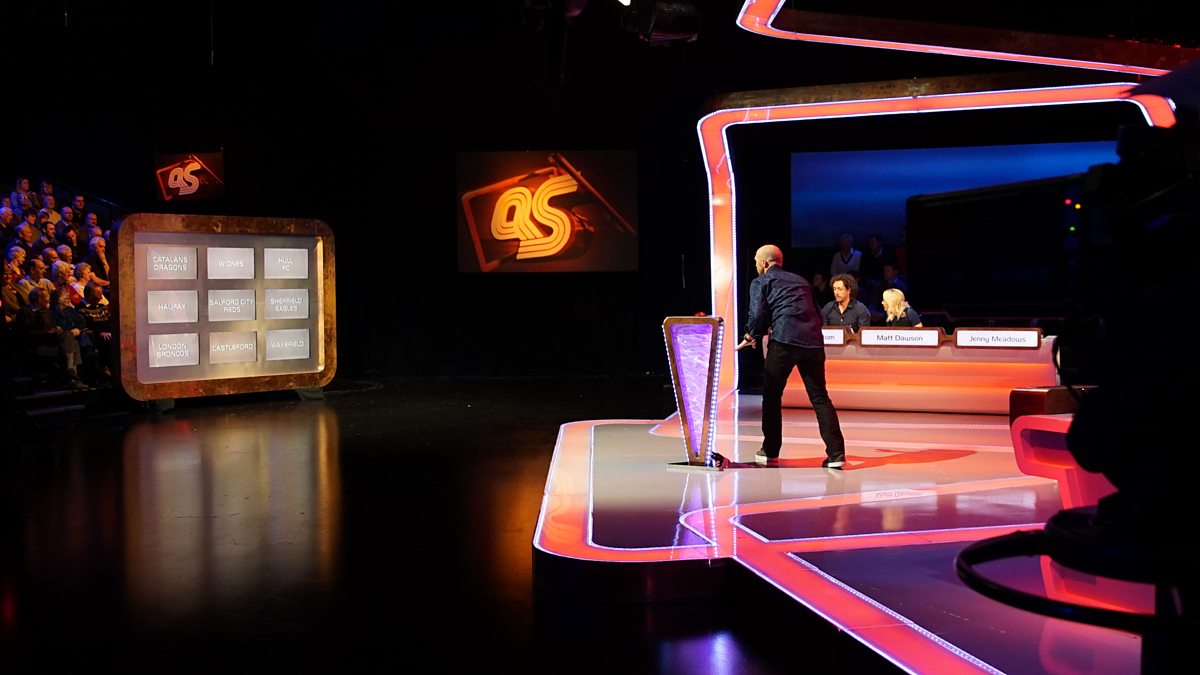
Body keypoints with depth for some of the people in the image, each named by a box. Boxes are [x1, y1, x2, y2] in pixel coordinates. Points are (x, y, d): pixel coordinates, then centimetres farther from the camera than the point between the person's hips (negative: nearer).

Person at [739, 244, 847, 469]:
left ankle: (770, 451, 15)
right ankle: (836, 454, 0)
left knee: (772, 396, 10)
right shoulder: (801, 281, 28)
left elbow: (758, 315, -3)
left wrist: (752, 336, 17)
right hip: (813, 342, 5)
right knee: (820, 398, 9)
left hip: (784, 341, -5)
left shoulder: (760, 282, 11)